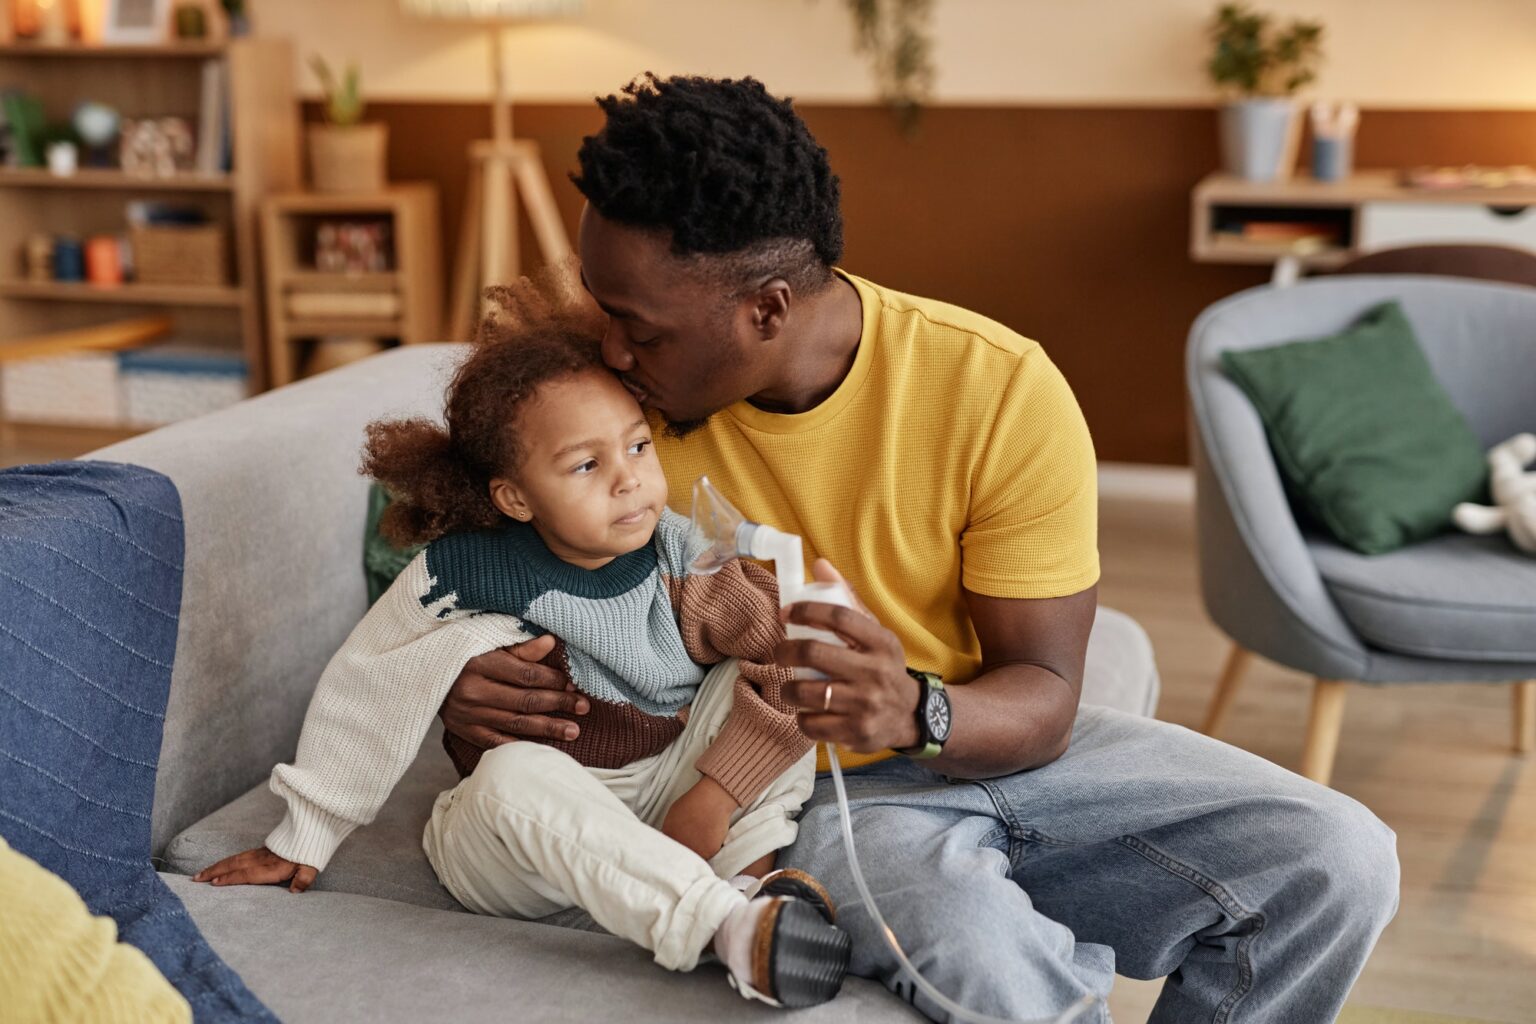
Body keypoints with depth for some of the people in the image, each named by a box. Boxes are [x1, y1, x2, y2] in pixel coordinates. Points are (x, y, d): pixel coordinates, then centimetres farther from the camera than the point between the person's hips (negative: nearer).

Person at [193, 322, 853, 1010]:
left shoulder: (681, 554, -11)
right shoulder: (461, 573, -17)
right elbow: (360, 690, -5)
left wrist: (719, 790, -23)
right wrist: (301, 841, 5)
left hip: (659, 801, 3)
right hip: (518, 833, -2)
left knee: (766, 681, -14)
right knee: (518, 775, -37)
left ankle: (750, 879, -24)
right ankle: (731, 930, -42)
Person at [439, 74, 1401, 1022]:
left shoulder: (1004, 391, -17)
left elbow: (1042, 698, -13)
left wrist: (917, 714, -36)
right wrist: (471, 685, -21)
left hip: (994, 740, 2)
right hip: (801, 792, -1)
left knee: (1339, 863, -13)